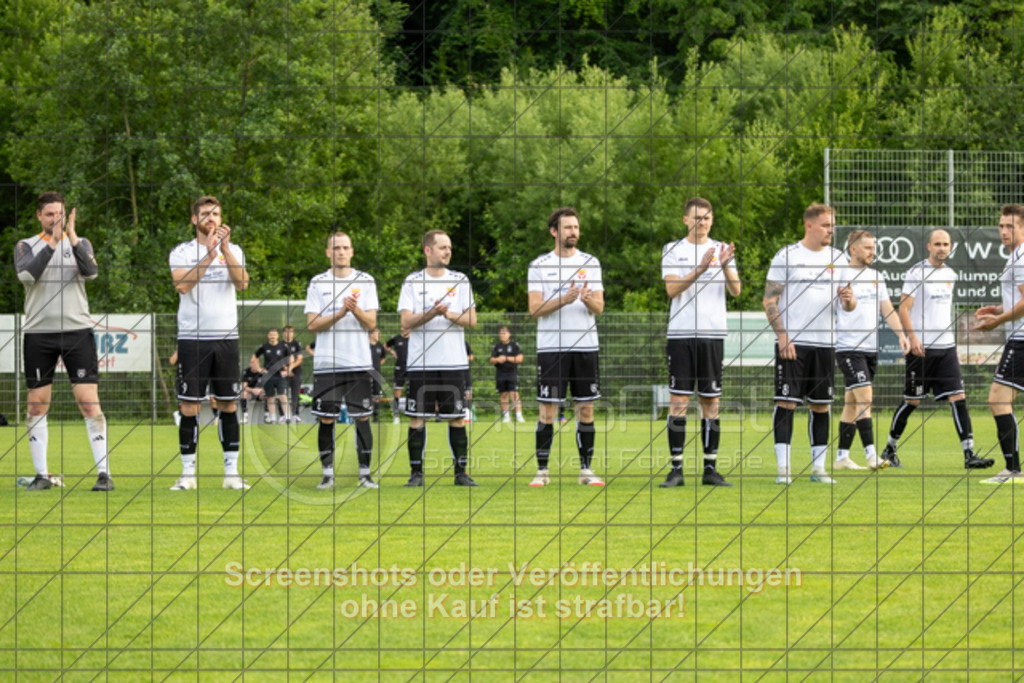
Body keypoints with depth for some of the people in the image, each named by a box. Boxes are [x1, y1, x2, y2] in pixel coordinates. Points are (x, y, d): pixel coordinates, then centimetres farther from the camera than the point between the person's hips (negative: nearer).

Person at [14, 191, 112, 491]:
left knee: (90, 403, -7)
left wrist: (72, 237, -21)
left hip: (77, 330, -1)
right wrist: (52, 243, -20)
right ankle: (41, 474, 11)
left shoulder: (80, 243, 8)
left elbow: (91, 271, -11)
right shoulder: (26, 246, 7)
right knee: (37, 406, 2)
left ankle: (103, 473, -6)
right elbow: (27, 275, -13)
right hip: (38, 332, 1)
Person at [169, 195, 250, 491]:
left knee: (229, 405, 3)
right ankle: (188, 473, 2)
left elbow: (242, 283, -8)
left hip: (226, 336, 2)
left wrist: (225, 250, -17)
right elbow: (182, 285, -16)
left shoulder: (233, 250, 9)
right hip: (192, 337, -2)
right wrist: (209, 254, -21)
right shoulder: (182, 252, 2)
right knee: (189, 407, -3)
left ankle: (232, 472, 7)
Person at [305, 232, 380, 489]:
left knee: (362, 418, 0)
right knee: (326, 419, -1)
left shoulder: (366, 282, 7)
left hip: (360, 362, 0)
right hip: (327, 362, 0)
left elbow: (371, 323, 1)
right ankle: (328, 474, 6)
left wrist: (356, 309, -18)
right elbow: (312, 324, -2)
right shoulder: (317, 283, 5)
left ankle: (365, 474, 6)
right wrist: (339, 314, -16)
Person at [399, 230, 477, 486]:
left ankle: (461, 471, 7)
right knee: (417, 418, -2)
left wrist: (451, 315, -15)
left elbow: (471, 320, 4)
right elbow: (406, 322, -5)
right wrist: (430, 314, -21)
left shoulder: (460, 281, 9)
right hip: (420, 362, -1)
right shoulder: (412, 282, 4)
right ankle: (416, 472, 4)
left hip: (454, 362, 1)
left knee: (457, 417, 1)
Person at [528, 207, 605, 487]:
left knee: (586, 409, 3)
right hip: (551, 346, -2)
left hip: (585, 345, 2)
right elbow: (535, 309, -6)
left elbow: (599, 308, 4)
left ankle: (586, 469, 9)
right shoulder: (539, 265, 3)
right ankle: (542, 470, 1)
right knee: (547, 410, -3)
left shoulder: (590, 263, 9)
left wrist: (588, 300, -19)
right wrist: (564, 300, -21)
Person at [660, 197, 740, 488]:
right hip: (681, 333, -2)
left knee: (711, 401, 3)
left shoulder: (721, 250, 10)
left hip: (713, 333, 2)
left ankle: (710, 468, 6)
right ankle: (676, 469, -3)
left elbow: (735, 290, 0)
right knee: (678, 400, -5)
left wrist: (725, 266, -18)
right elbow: (672, 289, -9)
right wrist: (700, 269, -21)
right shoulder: (673, 250, 4)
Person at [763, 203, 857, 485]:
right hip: (791, 343, -4)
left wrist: (849, 300, -10)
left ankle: (819, 467, 11)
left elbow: (848, 303, 15)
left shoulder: (837, 258, 11)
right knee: (786, 402, -7)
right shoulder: (787, 256, -2)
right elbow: (769, 300, -4)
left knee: (821, 405, 6)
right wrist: (783, 336, -13)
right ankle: (783, 468, -6)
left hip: (824, 344, 4)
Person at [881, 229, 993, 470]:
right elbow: (904, 308, -11)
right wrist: (912, 337, -22)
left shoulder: (950, 274, 13)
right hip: (921, 348, -6)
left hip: (946, 347, 6)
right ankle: (889, 449, 20)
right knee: (912, 401, 2)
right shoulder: (917, 272, -8)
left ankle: (969, 455, -11)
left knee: (958, 398, -6)